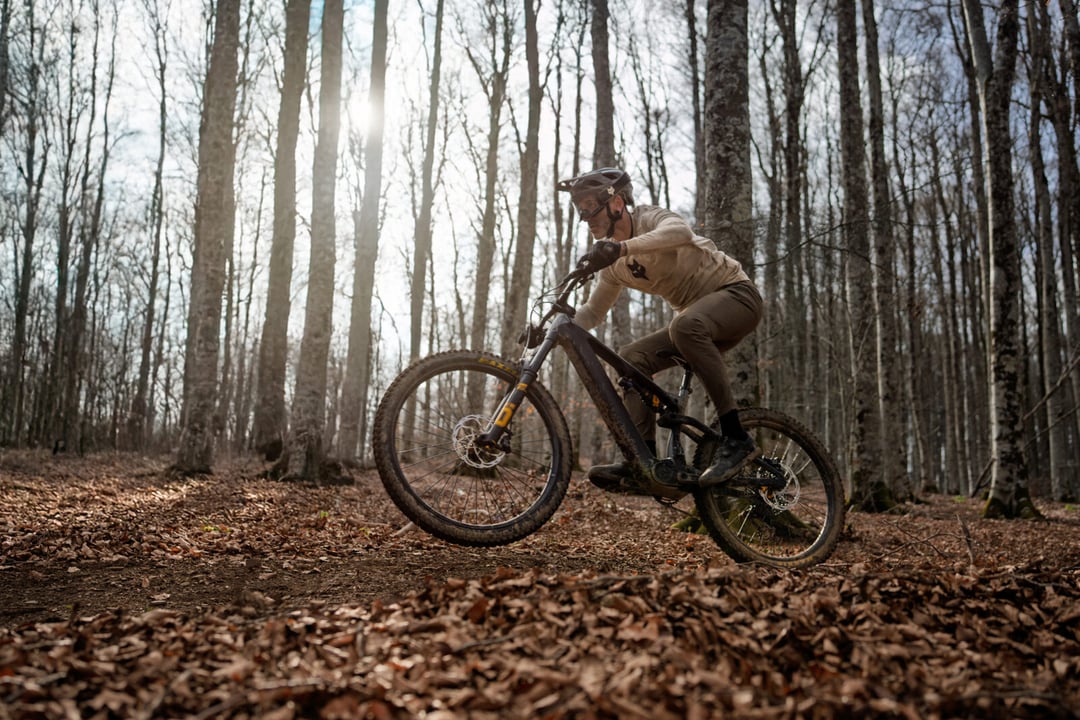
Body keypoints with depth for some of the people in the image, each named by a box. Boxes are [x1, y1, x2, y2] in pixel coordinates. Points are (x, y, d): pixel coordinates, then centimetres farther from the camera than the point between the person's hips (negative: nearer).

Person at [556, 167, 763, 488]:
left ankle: (736, 438, -32)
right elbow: (593, 312, 13)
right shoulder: (614, 260, 7)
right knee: (632, 357, -9)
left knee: (685, 325, -38)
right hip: (697, 318, 8)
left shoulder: (649, 218, -15)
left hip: (736, 294, -8)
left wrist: (624, 247, -52)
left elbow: (680, 232, -39)